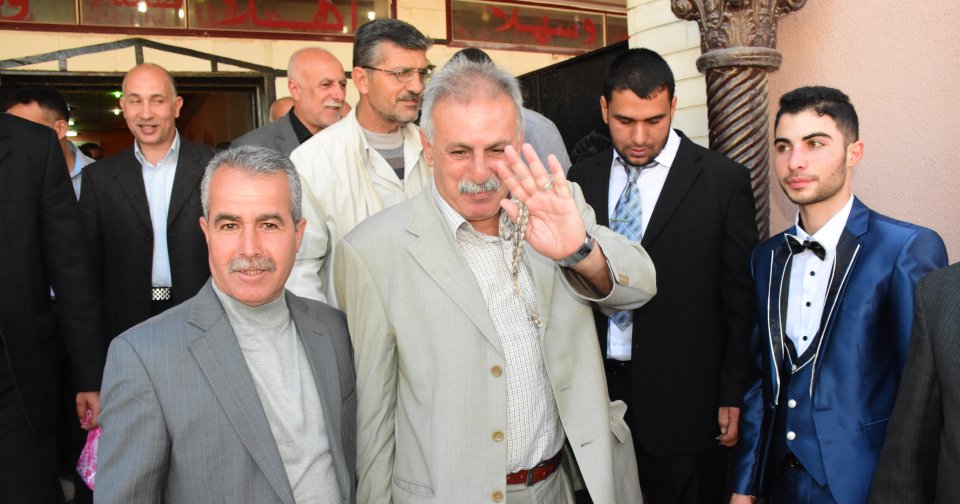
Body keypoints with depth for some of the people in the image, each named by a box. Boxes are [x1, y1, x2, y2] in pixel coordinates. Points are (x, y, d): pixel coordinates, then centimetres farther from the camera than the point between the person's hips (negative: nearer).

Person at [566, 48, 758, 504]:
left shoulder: (723, 180, -5)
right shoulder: (582, 178, 5)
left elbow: (741, 300, -3)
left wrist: (735, 397, -3)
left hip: (682, 397, -3)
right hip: (597, 387, 3)